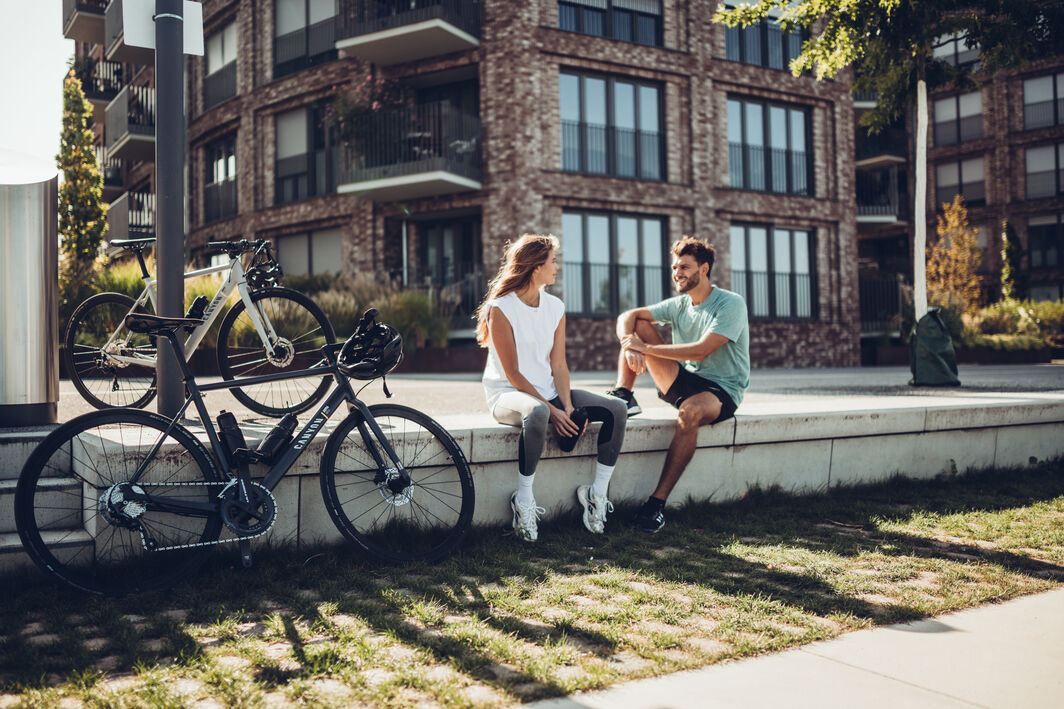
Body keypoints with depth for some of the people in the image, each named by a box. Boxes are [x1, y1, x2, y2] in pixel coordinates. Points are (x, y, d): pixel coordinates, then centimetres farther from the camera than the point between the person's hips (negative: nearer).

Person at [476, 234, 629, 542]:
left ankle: (597, 493, -3)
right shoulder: (500, 308, -12)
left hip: (548, 392, 7)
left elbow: (558, 365, 4)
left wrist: (568, 406, -13)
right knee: (537, 413, -42)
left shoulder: (555, 307, 8)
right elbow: (513, 374, -15)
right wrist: (552, 411, -22)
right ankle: (524, 500, -26)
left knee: (616, 409, -12)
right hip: (507, 394, -7)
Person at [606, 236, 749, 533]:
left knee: (690, 411, -43)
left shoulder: (731, 304, -13)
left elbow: (701, 351, -26)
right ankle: (624, 395, -11)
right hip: (684, 382, 6)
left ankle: (658, 501, -40)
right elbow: (627, 317, 4)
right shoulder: (678, 305, 7)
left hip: (721, 389, -6)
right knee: (637, 326, -3)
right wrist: (630, 346, -19)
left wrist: (646, 348, -24)